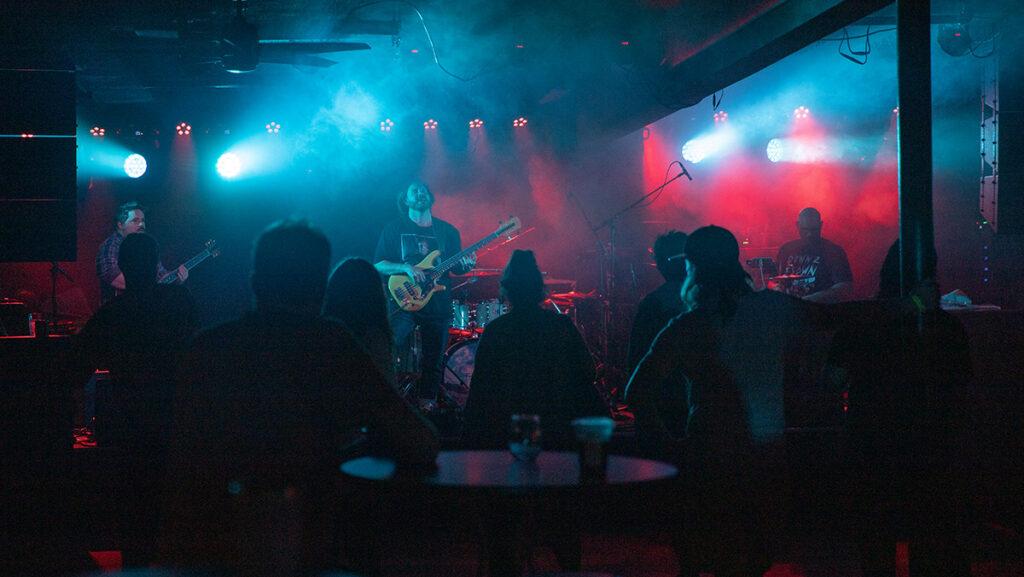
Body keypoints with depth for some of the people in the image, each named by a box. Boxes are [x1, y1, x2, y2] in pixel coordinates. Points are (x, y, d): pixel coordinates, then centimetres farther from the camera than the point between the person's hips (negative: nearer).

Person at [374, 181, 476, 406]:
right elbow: (379, 265, 0)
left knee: (434, 360, 5)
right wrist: (406, 268, -17)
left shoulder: (448, 231, 11)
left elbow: (456, 268, 13)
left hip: (438, 305, 3)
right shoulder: (395, 228, 4)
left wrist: (466, 265, -10)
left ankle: (427, 401, 19)